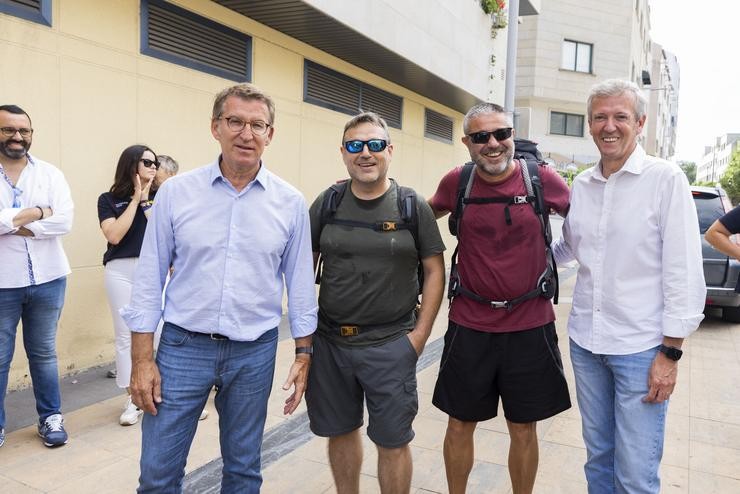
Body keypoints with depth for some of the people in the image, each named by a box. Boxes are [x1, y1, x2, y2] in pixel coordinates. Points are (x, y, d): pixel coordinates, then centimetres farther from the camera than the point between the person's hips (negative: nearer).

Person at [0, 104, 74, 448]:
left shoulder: (50, 174, 3)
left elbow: (65, 220, -11)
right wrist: (36, 212, -13)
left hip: (47, 280, 1)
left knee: (44, 353, 14)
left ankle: (51, 417, 26)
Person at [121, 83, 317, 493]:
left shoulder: (290, 202, -2)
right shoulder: (176, 192, -4)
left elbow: (300, 284, 4)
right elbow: (150, 278, -1)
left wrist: (304, 354, 4)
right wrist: (142, 360, -3)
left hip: (254, 352, 1)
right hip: (183, 347, 0)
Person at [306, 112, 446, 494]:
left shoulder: (414, 207, -3)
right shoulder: (327, 203, 2)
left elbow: (435, 270, -1)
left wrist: (420, 334, -6)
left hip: (391, 345, -2)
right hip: (329, 341, 3)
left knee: (392, 442, 7)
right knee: (341, 432, 18)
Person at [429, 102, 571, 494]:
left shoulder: (541, 179, -7)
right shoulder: (457, 182, -3)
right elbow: (427, 213, 18)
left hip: (529, 325, -1)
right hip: (469, 325, 1)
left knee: (523, 428, 14)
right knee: (460, 424, 14)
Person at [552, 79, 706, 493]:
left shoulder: (666, 179, -8)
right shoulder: (581, 185, 6)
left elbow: (685, 275, -10)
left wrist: (670, 353, -12)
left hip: (642, 348, -4)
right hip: (585, 341, 5)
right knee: (597, 456, 18)